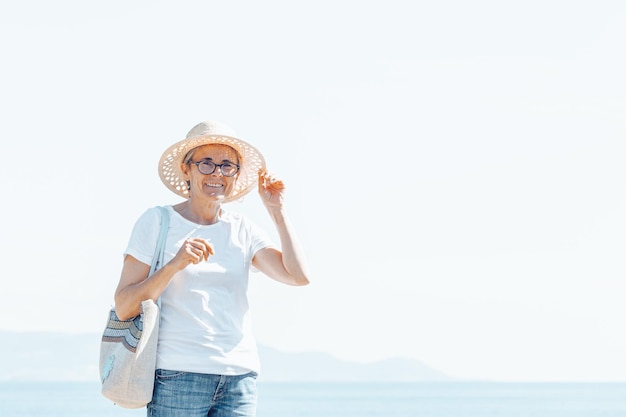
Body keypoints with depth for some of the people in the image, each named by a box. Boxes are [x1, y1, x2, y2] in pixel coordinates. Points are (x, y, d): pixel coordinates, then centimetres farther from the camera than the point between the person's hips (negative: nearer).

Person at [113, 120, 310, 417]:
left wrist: (276, 210, 2)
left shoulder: (244, 230, 12)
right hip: (178, 375, -3)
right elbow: (124, 307, -5)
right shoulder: (157, 222, 2)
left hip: (239, 377, 4)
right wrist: (174, 265, -19)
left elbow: (298, 276, -2)